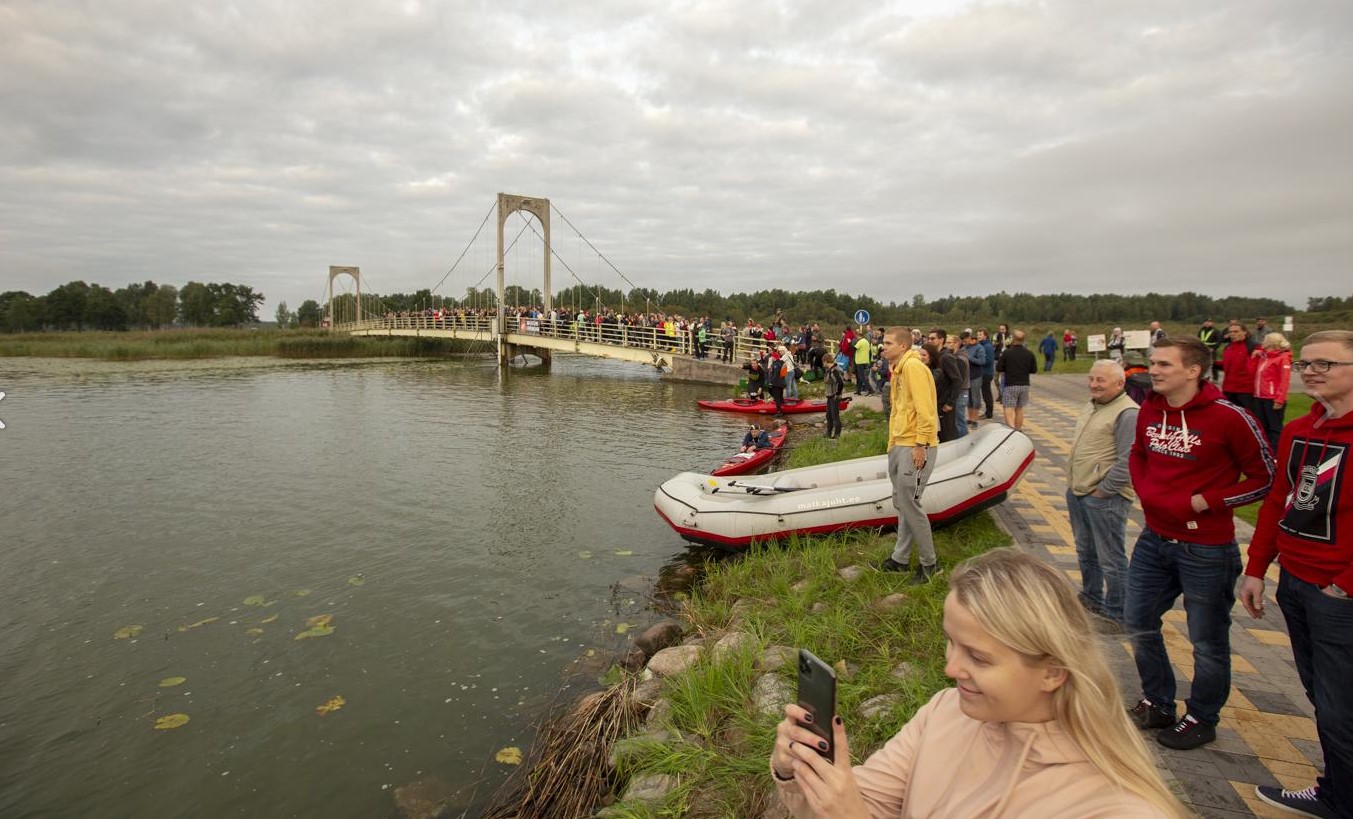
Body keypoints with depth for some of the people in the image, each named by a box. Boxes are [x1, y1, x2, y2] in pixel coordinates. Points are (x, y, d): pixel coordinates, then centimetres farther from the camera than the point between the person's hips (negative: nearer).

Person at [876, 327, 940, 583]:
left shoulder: (913, 367, -16)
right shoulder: (899, 370, 15)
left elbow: (924, 409, -21)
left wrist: (920, 446, -21)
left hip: (914, 447, -10)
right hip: (899, 445, 10)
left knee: (909, 504, -3)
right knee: (902, 504, 15)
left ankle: (929, 563, 12)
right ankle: (900, 558, 26)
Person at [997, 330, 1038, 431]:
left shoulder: (1007, 353, -11)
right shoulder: (1029, 354, 2)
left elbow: (998, 368, -9)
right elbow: (1034, 370, 6)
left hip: (1010, 385, -5)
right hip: (1024, 385, 5)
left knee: (1008, 410, -7)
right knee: (1019, 409, 18)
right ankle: (1018, 430, 28)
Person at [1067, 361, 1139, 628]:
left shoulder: (1128, 413, -16)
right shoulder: (1092, 407, 14)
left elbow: (1127, 462, -21)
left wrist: (1103, 491, -16)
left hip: (1105, 499, -9)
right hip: (1077, 493, 9)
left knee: (1111, 559, 1)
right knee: (1085, 551, 22)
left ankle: (1118, 611, 15)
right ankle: (1091, 597, 39)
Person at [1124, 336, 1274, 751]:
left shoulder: (1228, 417, -18)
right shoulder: (1149, 410, 0)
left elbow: (1266, 478, -12)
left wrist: (1204, 502, -18)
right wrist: (1145, 489, -2)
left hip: (1206, 549, -6)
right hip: (1154, 539, 6)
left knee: (1208, 641, 12)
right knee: (1138, 623, 17)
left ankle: (1201, 720, 33)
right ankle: (1158, 704, 38)